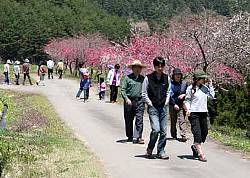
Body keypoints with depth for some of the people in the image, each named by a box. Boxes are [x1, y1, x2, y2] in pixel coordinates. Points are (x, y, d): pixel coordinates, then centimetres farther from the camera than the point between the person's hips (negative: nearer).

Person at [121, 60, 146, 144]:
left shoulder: (143, 78, 9)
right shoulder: (128, 78, 1)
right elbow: (123, 89, -2)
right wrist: (126, 99, -13)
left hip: (140, 101, 1)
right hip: (129, 101, -1)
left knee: (139, 119, -8)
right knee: (129, 120, 8)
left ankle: (138, 137, -9)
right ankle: (130, 137, 23)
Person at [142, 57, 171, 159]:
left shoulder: (167, 78, 5)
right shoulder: (148, 78, -6)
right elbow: (144, 93, 0)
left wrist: (166, 102, 8)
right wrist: (150, 103, -4)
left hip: (163, 107, 4)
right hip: (153, 108, -4)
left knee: (163, 131, 3)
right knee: (156, 129, -16)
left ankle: (161, 152, 15)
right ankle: (149, 149, 5)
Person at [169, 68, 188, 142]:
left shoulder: (184, 83, 8)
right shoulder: (170, 83, -2)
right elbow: (170, 95, -8)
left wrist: (184, 95, -5)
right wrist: (174, 104, -15)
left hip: (181, 104, 1)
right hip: (173, 105, -1)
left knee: (182, 120, -10)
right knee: (173, 120, 6)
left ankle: (183, 135, -15)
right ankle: (174, 136, 18)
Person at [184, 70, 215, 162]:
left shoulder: (205, 88, 10)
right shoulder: (190, 88, -3)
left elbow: (212, 95, 8)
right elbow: (187, 100, -1)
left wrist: (210, 85, 6)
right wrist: (188, 109, -16)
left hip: (203, 113, 6)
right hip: (194, 113, -6)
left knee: (204, 132, 9)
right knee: (197, 133, -11)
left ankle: (195, 147, 34)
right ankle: (200, 154, -12)